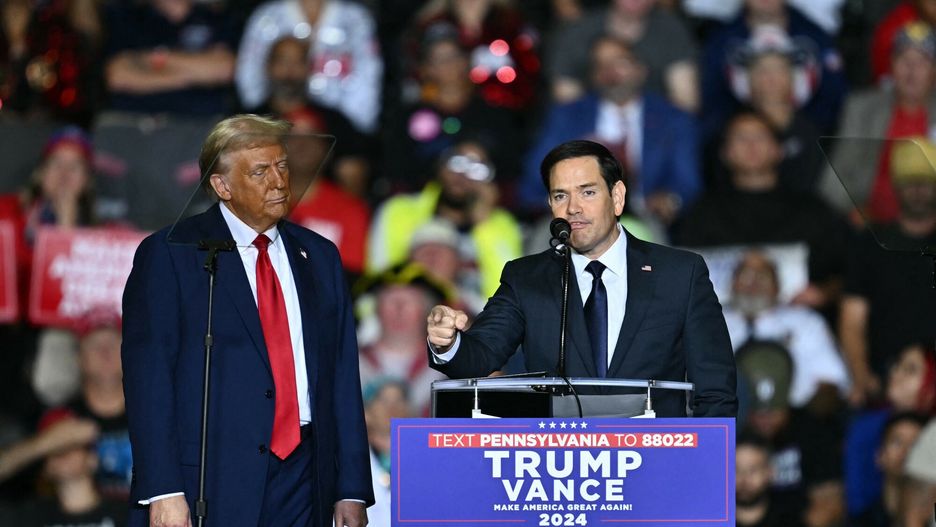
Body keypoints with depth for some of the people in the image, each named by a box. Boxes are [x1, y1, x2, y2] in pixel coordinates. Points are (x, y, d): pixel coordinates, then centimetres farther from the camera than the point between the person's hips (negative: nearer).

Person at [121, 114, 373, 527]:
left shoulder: (319, 257, 15)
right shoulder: (168, 254, 0)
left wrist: (352, 491, 7)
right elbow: (148, 376, -7)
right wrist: (163, 492, -16)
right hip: (211, 487, -4)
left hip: (302, 481, 4)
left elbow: (342, 378, 13)